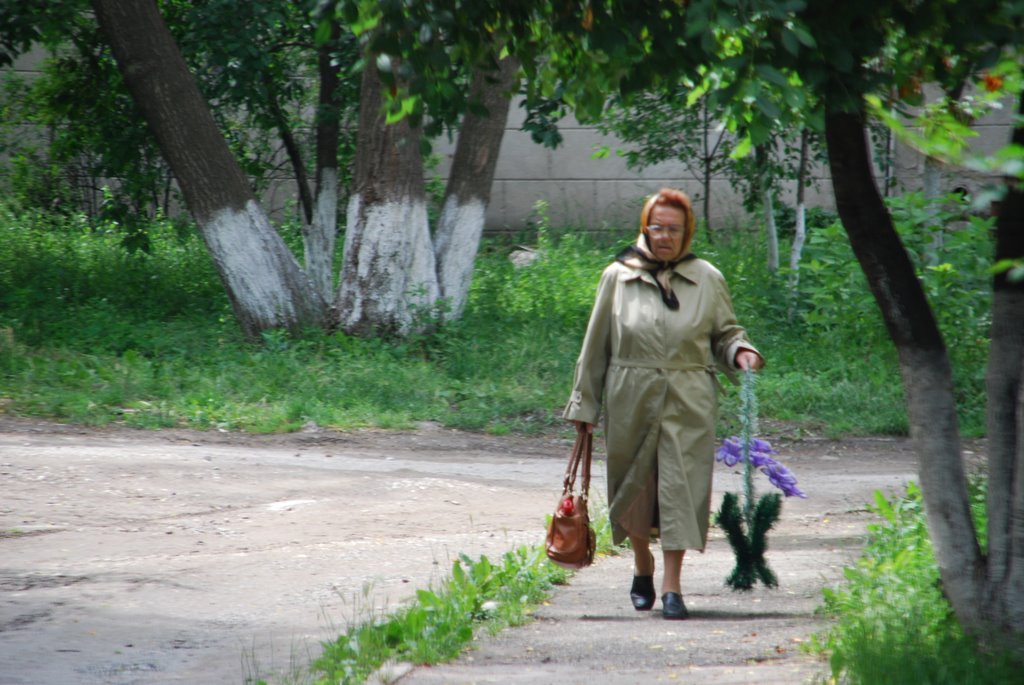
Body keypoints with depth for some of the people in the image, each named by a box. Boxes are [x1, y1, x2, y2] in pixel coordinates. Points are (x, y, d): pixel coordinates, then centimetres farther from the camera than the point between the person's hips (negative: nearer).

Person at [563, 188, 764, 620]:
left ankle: (672, 584, -4)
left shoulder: (707, 280, 5)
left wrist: (740, 352, -10)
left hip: (688, 404, -1)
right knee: (634, 487, 9)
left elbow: (725, 333, 14)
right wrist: (584, 405, 8)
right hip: (631, 401, 1)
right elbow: (596, 345, 8)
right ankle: (642, 567, 33)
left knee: (679, 485, -7)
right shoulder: (618, 277, 4)